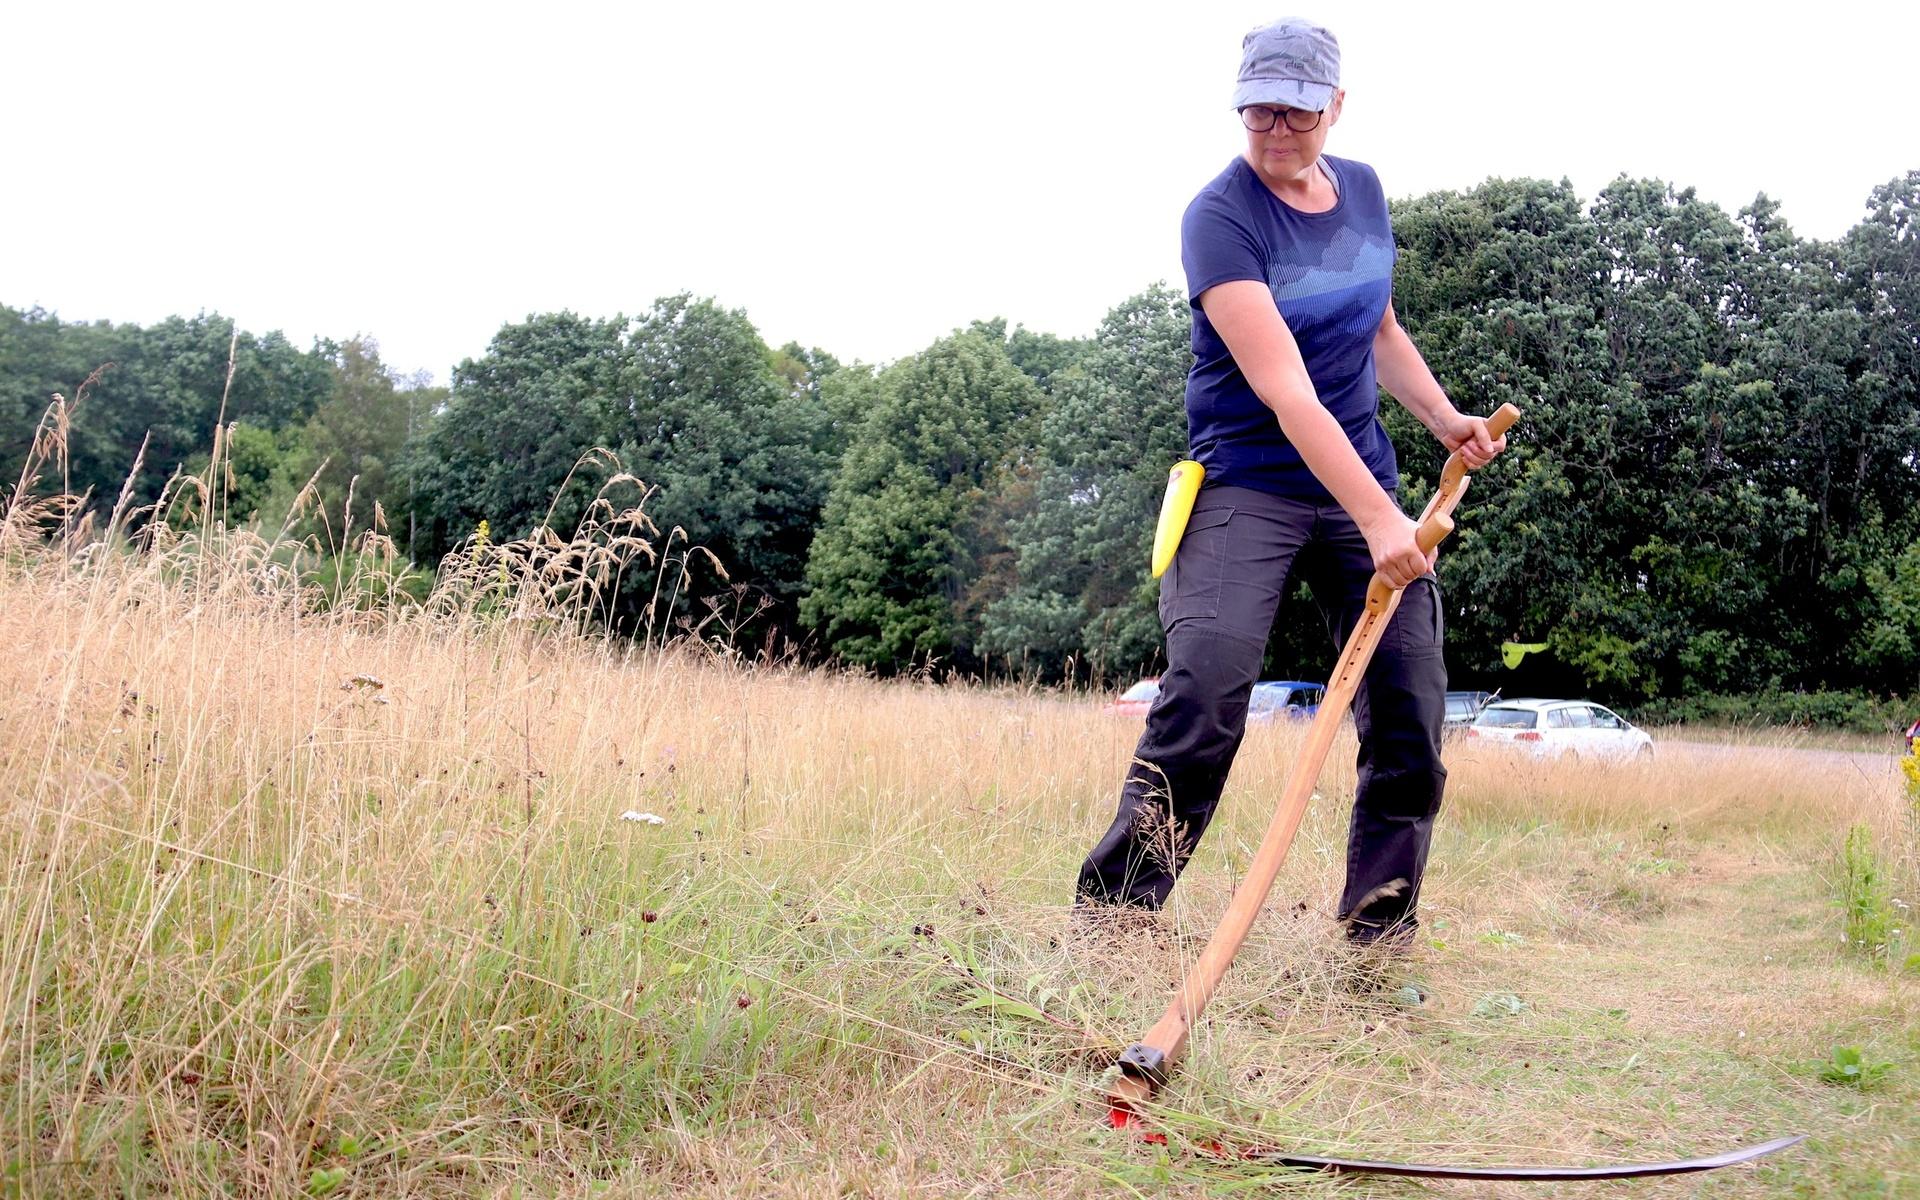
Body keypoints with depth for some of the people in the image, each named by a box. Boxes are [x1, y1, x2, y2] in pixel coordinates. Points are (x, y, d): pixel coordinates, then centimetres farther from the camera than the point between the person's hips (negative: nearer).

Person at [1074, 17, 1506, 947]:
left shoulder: (1364, 191, 8)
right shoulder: (1220, 217, -13)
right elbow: (1284, 389, -24)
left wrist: (1446, 420, 10)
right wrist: (1376, 518, -32)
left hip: (1362, 481, 6)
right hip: (1247, 481, -6)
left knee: (1411, 705, -1)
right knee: (1205, 694, -20)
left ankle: (1379, 939, 10)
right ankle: (1109, 919, -9)